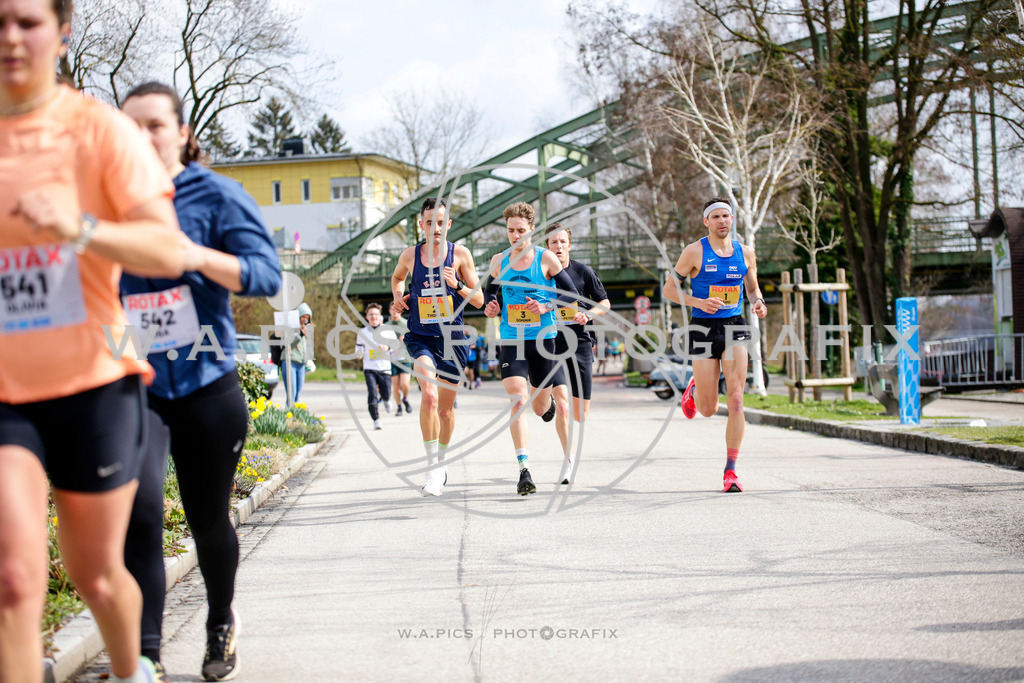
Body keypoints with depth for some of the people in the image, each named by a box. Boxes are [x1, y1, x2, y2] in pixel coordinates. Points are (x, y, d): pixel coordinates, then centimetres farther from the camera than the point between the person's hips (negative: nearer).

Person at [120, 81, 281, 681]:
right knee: (137, 519, -10)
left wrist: (197, 255, -26)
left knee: (209, 521, 11)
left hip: (206, 386, -2)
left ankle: (222, 626, 35)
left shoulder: (215, 195, -3)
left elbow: (266, 274, -11)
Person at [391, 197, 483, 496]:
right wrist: (398, 297, 6)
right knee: (430, 395, -25)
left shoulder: (460, 254, -1)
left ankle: (441, 461, 35)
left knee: (446, 406, 12)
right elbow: (397, 277, 26)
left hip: (452, 338, 1)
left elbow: (479, 300, 2)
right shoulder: (410, 255, 2)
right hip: (420, 337, -1)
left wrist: (457, 284, -16)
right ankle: (433, 467, -20)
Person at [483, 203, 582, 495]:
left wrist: (546, 307, -16)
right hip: (511, 342, 1)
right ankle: (524, 470, -20)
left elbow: (571, 293, 0)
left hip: (544, 340, -1)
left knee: (540, 407, 3)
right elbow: (490, 290, 23)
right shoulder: (498, 261, 6)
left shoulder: (545, 258, -3)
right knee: (518, 400, -17)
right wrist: (491, 306, 1)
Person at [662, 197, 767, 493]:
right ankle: (694, 389, 40)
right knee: (708, 409, 1)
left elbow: (752, 287, 21)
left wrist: (759, 302, -2)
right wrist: (698, 302, -16)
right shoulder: (694, 252, -4)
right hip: (704, 328, -2)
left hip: (735, 327, 2)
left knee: (736, 401, -10)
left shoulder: (745, 253, 7)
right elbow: (668, 289, -1)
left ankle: (730, 471, -5)